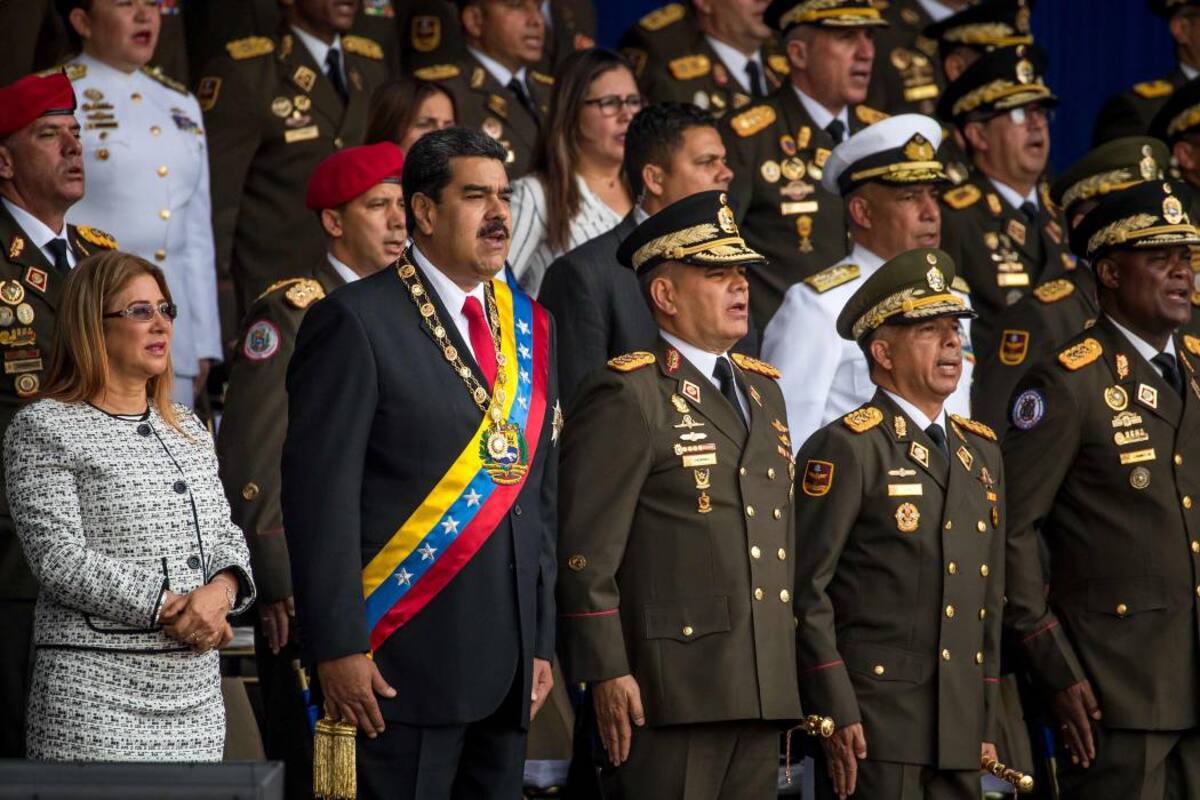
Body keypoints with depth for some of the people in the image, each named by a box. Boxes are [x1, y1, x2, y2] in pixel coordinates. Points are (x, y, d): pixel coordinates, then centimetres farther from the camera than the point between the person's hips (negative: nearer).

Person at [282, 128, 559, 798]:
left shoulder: (530, 327, 16)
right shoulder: (356, 322, -5)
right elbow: (320, 497, -10)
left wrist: (542, 644, 14)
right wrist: (339, 648, -15)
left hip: (507, 668, 6)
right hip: (404, 666, -6)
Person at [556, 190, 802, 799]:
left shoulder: (762, 390, 20)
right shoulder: (629, 394, -5)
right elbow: (587, 548, -11)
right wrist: (607, 673, -16)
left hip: (764, 693, 8)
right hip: (670, 691, -8)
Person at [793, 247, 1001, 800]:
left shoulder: (981, 452, 17)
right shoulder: (847, 449, -5)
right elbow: (805, 591, -10)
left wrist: (987, 726, 15)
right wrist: (837, 715, -14)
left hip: (960, 733, 7)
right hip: (872, 732, -7)